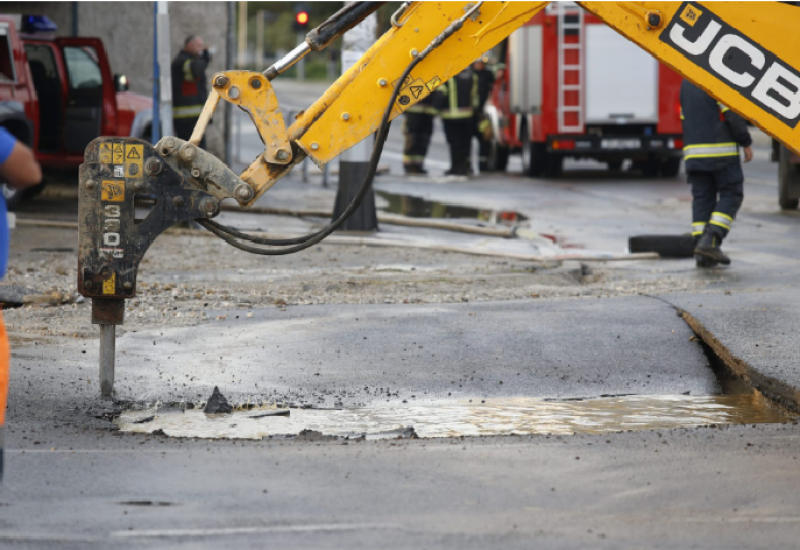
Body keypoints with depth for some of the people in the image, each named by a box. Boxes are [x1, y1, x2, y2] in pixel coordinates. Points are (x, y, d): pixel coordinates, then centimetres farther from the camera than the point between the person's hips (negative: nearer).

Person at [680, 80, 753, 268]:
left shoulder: (686, 82, 16)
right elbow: (733, 114, -13)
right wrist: (746, 143, -5)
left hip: (693, 149, 7)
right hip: (721, 149, -7)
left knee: (701, 198, 7)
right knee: (731, 194, 2)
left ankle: (701, 253, 1)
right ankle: (711, 240, -13)